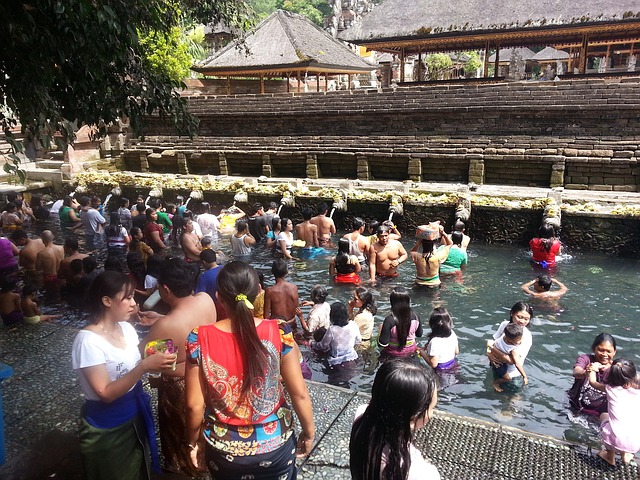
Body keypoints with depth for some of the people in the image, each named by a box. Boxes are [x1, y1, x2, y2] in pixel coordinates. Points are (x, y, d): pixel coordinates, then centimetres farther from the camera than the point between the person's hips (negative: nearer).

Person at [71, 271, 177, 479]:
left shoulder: (126, 328, -3)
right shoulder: (88, 341, -25)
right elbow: (106, 393, -27)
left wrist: (155, 364, -13)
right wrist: (144, 366, -35)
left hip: (135, 417, 7)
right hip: (106, 429, -7)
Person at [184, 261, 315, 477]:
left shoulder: (200, 340, -17)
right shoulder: (279, 333, -18)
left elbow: (194, 405, -10)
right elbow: (299, 393, -12)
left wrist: (193, 442, 8)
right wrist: (309, 432, 5)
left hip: (223, 449, 1)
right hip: (274, 445, 0)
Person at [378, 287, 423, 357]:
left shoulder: (390, 320, -29)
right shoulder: (415, 316, -15)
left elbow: (383, 344, -24)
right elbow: (419, 334, 3)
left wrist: (381, 329, -8)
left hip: (395, 353, -4)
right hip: (411, 350, 4)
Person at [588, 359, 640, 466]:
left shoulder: (610, 389, 0)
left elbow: (592, 382, 18)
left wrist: (593, 369, 35)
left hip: (616, 440, -2)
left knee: (604, 416, 29)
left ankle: (610, 456, 36)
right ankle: (625, 454, 33)